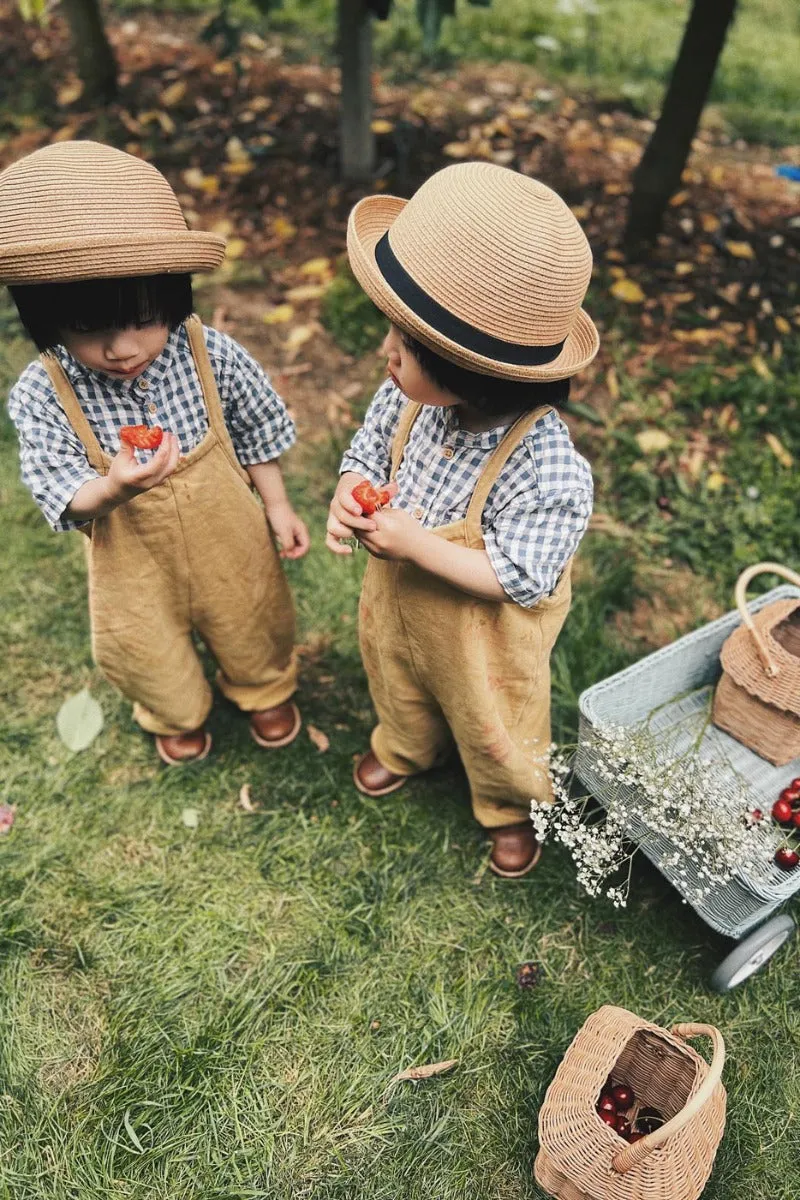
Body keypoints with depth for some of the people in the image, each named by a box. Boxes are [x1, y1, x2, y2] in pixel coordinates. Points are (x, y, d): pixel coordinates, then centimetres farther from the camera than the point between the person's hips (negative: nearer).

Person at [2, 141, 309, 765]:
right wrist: (114, 489, -41)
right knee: (151, 656, 24)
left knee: (251, 626, 25)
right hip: (131, 557, 0)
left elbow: (257, 432, -5)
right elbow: (68, 500, -20)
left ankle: (267, 690, 60)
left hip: (227, 535, 0)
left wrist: (276, 506, -1)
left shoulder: (211, 356, -21)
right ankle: (178, 716, 59)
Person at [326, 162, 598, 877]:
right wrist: (350, 495, -25)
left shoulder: (545, 465, -39)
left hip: (482, 636, -5)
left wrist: (413, 542, -35)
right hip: (398, 605, 6)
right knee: (398, 686, 35)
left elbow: (519, 578, -31)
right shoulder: (408, 397, -22)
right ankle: (406, 748, 71)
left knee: (493, 730, 24)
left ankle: (511, 808, 59)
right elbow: (368, 450, -3)